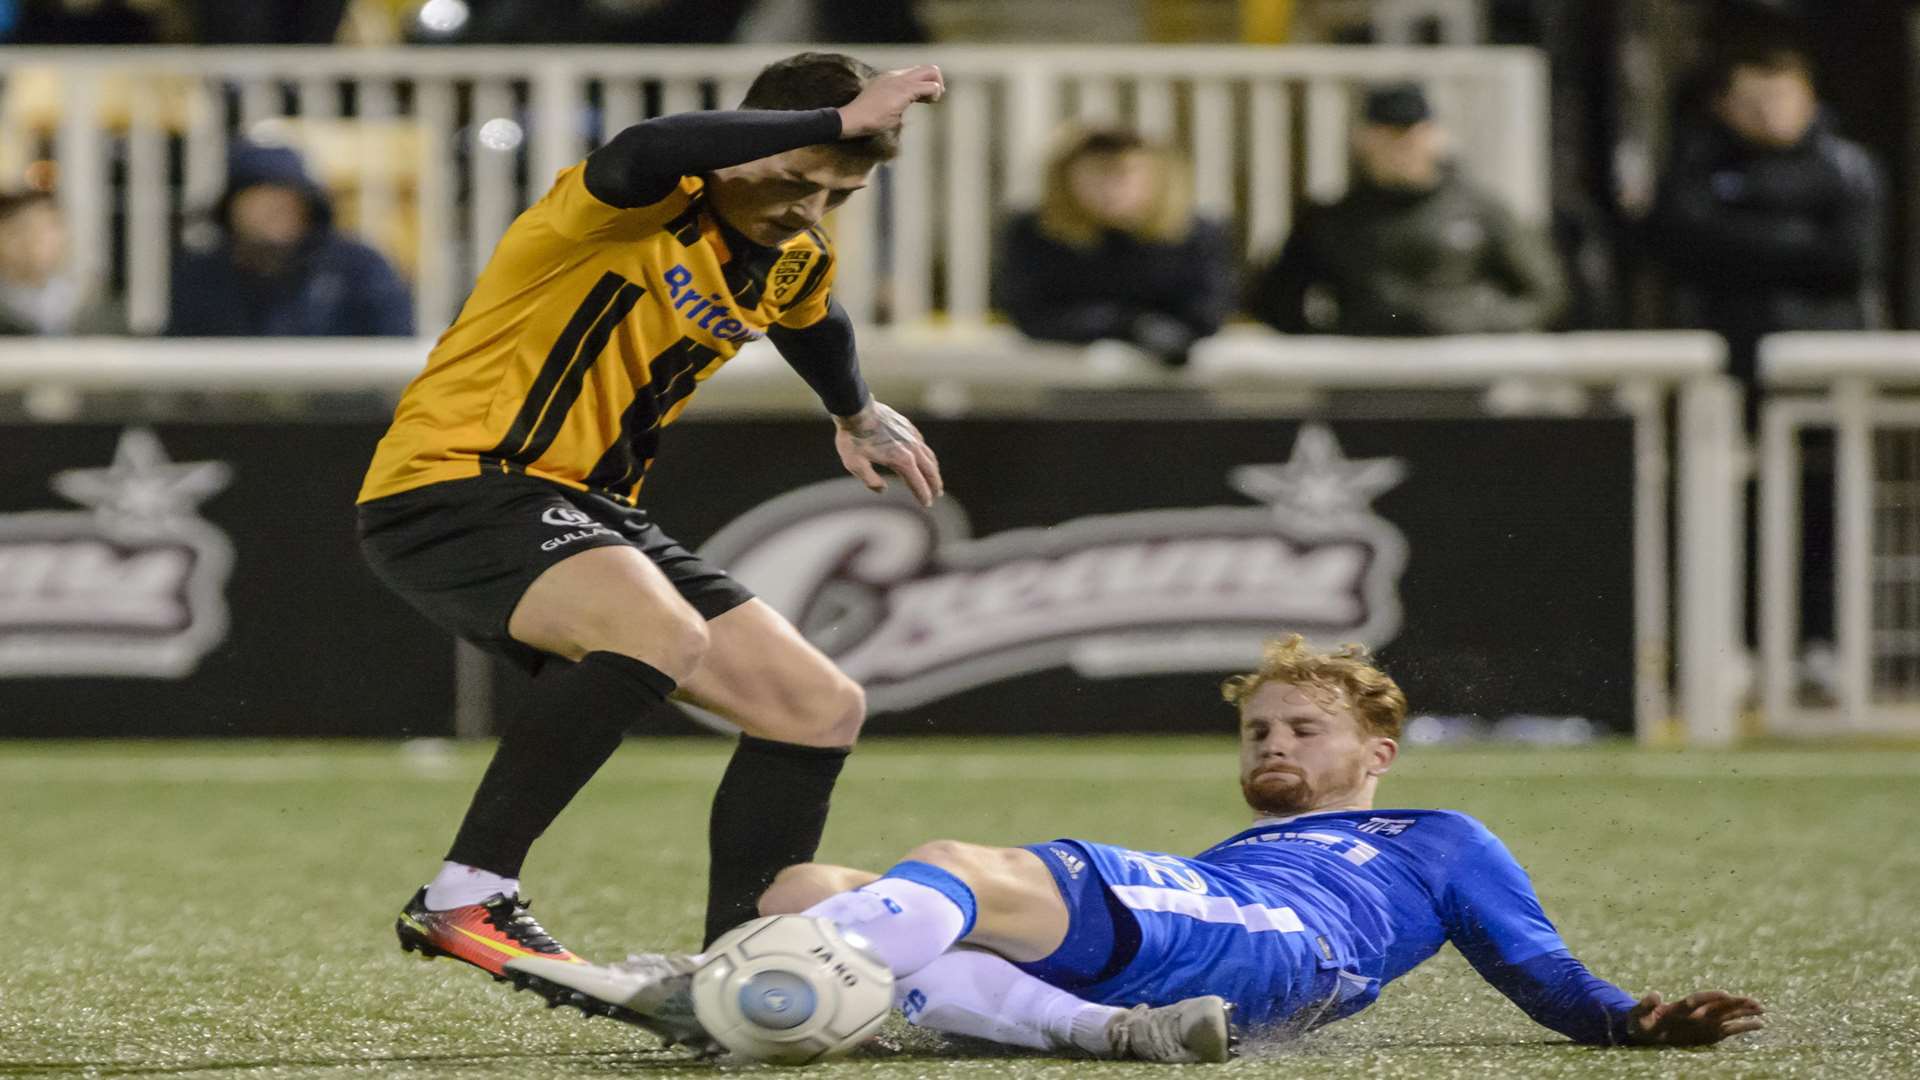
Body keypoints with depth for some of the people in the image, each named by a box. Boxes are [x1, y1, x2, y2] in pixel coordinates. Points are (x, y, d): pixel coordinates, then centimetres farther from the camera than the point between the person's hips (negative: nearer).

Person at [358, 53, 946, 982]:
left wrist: (858, 418, 54)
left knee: (822, 708, 3)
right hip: (447, 484, -9)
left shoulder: (795, 268, 9)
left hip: (586, 515, 9)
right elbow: (642, 156, -42)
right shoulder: (648, 207, -16)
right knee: (664, 632, -37)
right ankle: (465, 897, -30)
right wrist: (837, 120, -38)